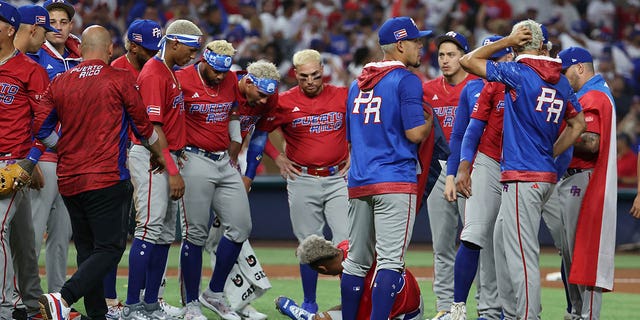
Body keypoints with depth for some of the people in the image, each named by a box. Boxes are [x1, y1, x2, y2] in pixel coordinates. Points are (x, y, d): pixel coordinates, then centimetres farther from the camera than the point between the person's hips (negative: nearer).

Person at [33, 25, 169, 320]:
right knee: (110, 248, -6)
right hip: (107, 179, -5)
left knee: (87, 248, 14)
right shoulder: (120, 80, -3)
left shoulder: (59, 82, 7)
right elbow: (142, 124, 5)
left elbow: (41, 129, 7)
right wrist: (159, 153, 22)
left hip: (68, 180, 5)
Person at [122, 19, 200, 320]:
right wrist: (172, 171, -22)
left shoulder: (169, 72, 17)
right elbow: (152, 128, -20)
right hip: (150, 159, -10)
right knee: (150, 230, -13)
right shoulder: (154, 74, -15)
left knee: (165, 234, 10)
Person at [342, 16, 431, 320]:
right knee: (390, 260, -10)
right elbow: (414, 133, -13)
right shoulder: (406, 80, -7)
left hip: (358, 182, 7)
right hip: (395, 181, -7)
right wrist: (430, 121, 5)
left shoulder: (357, 83, 17)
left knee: (356, 260, 13)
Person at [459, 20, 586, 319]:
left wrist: (507, 41, -1)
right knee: (502, 241, 19)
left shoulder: (518, 73, -11)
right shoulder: (561, 82, 11)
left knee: (522, 253, -10)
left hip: (523, 177, -9)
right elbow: (577, 123, 21)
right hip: (546, 174, 9)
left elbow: (468, 60, -5)